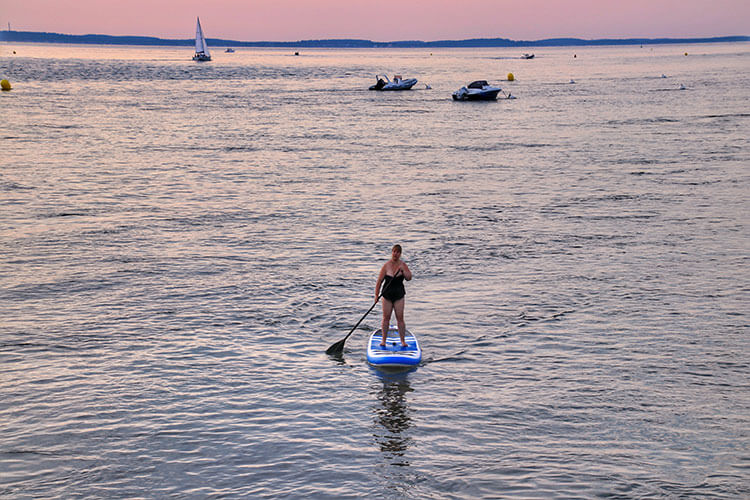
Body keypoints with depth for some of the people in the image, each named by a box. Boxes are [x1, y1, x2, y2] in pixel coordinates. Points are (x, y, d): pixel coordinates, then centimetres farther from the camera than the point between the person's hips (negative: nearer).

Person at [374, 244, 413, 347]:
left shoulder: (403, 265, 0)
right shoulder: (386, 266, -5)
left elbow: (409, 278, -8)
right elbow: (379, 281, -4)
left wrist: (403, 270, -23)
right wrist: (376, 294, -10)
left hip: (399, 295, 0)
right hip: (387, 295, 0)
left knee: (400, 318, -1)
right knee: (386, 318, 3)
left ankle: (402, 340, 8)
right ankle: (383, 340, 14)